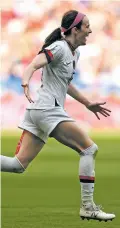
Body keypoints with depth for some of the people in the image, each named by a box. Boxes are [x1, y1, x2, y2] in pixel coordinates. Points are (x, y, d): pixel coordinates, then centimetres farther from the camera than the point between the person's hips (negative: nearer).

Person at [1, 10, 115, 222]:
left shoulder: (74, 53, 18)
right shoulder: (59, 47, -10)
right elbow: (33, 65, -25)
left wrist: (88, 104, 35)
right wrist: (26, 83, -45)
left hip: (38, 110, 10)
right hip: (48, 110, -10)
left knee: (19, 165, 4)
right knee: (89, 148, -9)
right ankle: (87, 206, -8)